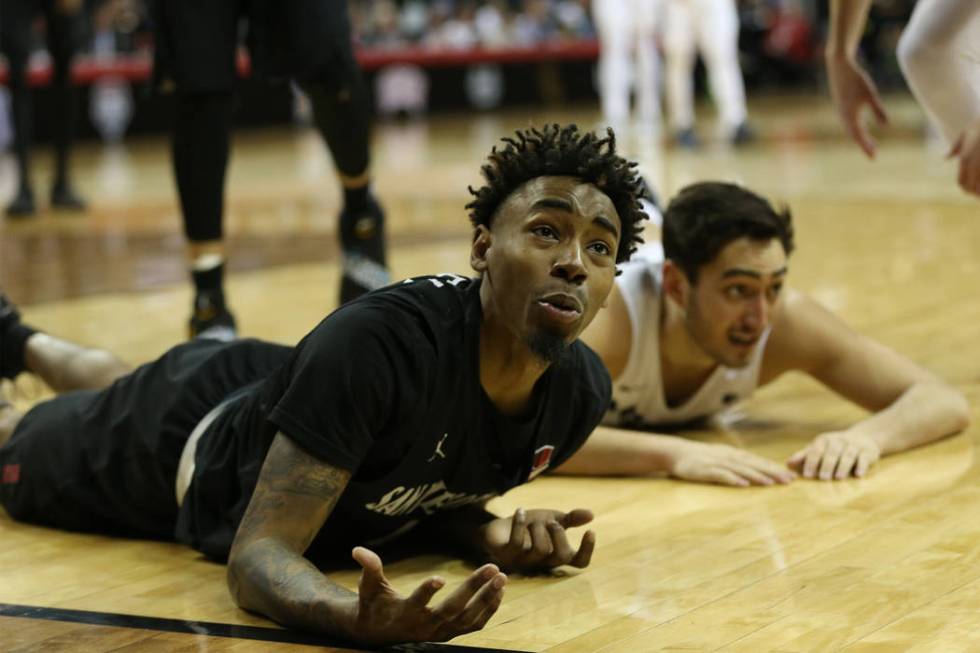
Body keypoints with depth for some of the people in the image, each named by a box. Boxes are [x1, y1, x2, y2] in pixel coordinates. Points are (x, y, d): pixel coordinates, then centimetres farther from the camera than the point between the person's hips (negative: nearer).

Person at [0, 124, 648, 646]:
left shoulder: (583, 391, -27)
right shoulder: (376, 343, -47)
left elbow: (437, 483, -6)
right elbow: (257, 555, -46)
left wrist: (495, 538, -28)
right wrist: (358, 618, -66)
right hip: (177, 437, -5)